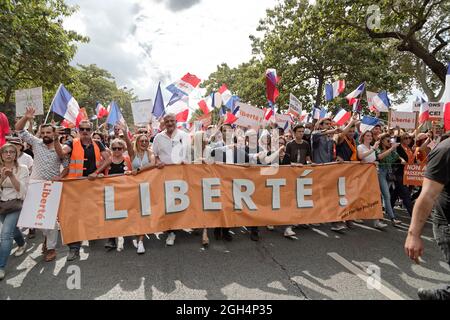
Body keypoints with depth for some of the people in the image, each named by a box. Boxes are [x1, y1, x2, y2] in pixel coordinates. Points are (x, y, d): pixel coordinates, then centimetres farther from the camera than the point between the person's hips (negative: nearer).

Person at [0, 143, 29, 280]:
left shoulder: (22, 169, -8)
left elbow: (22, 190, -15)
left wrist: (11, 175, -26)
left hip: (15, 204, -4)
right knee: (12, 228, 24)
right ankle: (22, 244, 54)